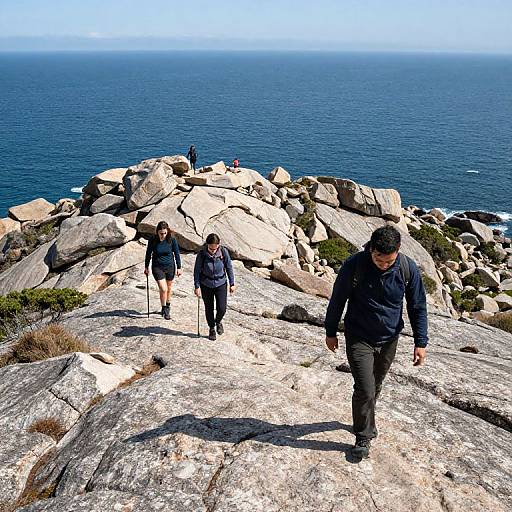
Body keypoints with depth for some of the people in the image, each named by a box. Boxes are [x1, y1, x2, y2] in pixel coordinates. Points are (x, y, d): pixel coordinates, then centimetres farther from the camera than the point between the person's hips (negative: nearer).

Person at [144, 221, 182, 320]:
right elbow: (148, 253, 2)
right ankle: (164, 310, 10)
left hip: (170, 267, 2)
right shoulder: (153, 240, -13)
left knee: (169, 288, 16)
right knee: (163, 289, -10)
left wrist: (179, 267, 2)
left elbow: (177, 253, -1)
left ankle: (168, 307, 40)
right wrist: (146, 267, 9)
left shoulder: (172, 240, -12)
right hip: (157, 267, -2)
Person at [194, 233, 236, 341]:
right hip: (206, 285, 0)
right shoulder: (201, 254, -18)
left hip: (221, 284, 0)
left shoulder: (224, 252, -16)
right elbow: (197, 270, -8)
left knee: (222, 308, -4)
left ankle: (218, 321, 30)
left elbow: (229, 268, -3)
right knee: (209, 309, 10)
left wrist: (232, 284, 1)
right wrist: (197, 286, -7)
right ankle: (212, 329, 32)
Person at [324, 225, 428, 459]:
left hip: (389, 339, 3)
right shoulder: (354, 265, -21)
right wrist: (330, 332, 2)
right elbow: (337, 299, -6)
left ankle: (364, 422, 44)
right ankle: (364, 436, 14)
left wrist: (421, 342, -2)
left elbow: (418, 307, -1)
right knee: (365, 390, -9)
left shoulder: (408, 269, -14)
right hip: (359, 338, -3)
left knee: (374, 388, 18)